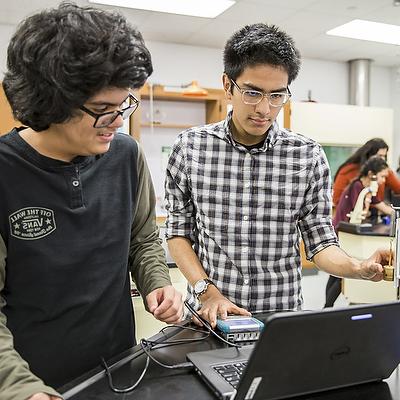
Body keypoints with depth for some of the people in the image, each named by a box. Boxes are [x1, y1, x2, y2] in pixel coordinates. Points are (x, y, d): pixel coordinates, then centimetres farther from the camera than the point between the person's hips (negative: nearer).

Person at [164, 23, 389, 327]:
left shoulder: (309, 156, -5)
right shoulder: (190, 147, -5)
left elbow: (321, 242, 0)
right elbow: (178, 231, 1)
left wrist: (361, 268, -18)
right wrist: (208, 291, -9)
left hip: (283, 316, 1)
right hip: (210, 315, 0)